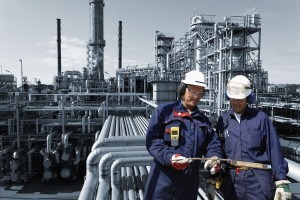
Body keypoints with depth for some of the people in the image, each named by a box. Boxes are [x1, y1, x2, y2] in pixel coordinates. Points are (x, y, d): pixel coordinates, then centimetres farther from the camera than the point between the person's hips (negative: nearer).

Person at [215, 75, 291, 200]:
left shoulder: (260, 118, -2)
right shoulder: (223, 120, 4)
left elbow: (274, 151, -2)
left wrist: (282, 182, -4)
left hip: (258, 183, -2)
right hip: (231, 182, 3)